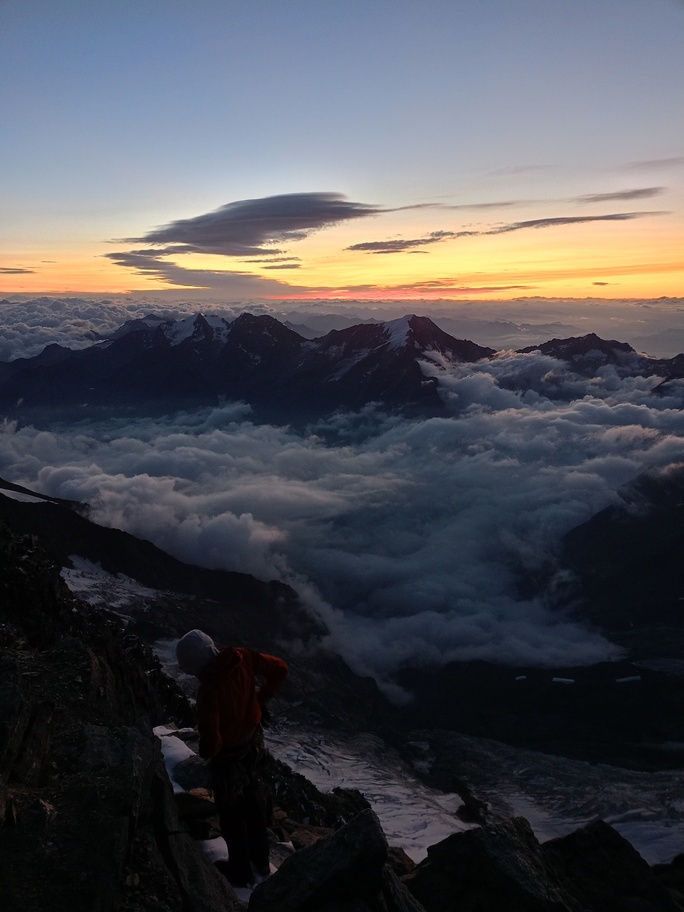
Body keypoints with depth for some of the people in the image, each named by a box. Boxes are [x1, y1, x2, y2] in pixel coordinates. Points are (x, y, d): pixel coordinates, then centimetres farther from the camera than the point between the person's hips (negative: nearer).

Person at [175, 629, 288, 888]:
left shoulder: (209, 690, -37)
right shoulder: (242, 657, -20)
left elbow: (211, 742, -35)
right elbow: (279, 669, -8)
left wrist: (206, 751, -11)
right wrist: (260, 698, 3)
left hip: (228, 753, -7)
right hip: (253, 740, 7)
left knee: (231, 813, 19)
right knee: (253, 802, 27)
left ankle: (240, 871, 40)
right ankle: (261, 862, 47)